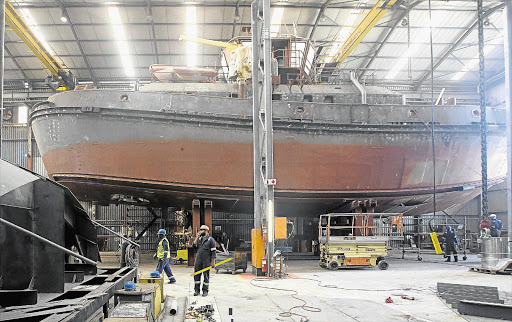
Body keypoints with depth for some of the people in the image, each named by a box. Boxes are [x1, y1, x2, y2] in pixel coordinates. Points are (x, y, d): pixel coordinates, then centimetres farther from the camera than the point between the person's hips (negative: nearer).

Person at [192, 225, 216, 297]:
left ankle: (205, 290, 7)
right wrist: (197, 237, -5)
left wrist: (213, 262, -12)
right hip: (198, 261, 5)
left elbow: (213, 252, -7)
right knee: (196, 275, 5)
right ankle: (196, 290, 13)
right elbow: (194, 246, 1)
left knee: (206, 275, 0)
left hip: (206, 261, -5)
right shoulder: (199, 239, 14)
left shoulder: (211, 239, -3)